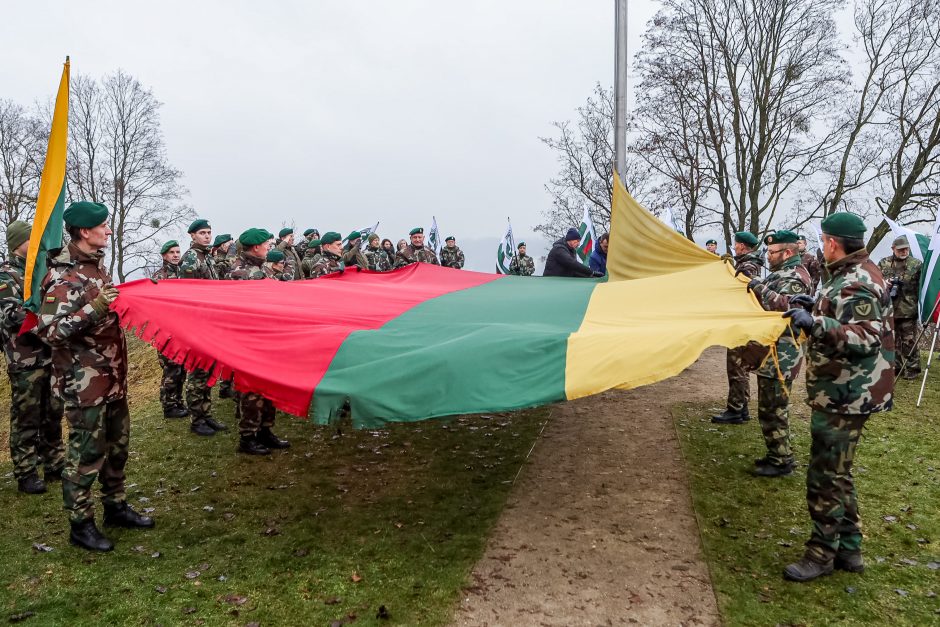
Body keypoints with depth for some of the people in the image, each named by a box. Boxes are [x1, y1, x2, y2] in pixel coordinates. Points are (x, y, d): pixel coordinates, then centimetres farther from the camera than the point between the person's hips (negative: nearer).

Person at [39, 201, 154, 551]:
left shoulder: (96, 265, 10)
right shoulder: (64, 276, -18)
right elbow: (49, 331, -22)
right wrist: (94, 308, -30)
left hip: (112, 376, 9)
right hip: (85, 382, -9)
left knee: (117, 445, 18)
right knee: (87, 453, 2)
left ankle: (115, 507, 33)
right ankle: (80, 525, 16)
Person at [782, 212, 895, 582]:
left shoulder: (854, 285, -21)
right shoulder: (857, 275, 13)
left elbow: (866, 339, -29)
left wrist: (815, 324, -40)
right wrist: (815, 309, 28)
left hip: (844, 397, -11)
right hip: (842, 393, 11)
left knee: (825, 477, -1)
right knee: (837, 473, 18)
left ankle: (822, 554, 12)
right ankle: (849, 549, 29)